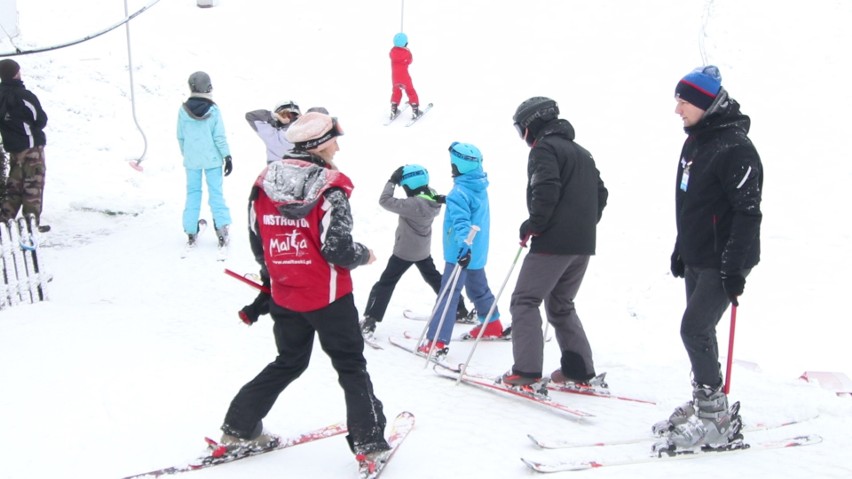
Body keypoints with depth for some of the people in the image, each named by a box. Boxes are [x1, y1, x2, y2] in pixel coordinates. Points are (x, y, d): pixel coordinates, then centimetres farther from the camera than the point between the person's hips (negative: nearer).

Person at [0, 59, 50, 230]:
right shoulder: (23, 96, -17)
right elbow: (41, 120, -11)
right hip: (31, 145, -6)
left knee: (14, 183, 15)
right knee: (33, 184, 0)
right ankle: (32, 221, 1)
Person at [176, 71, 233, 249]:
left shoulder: (183, 109, -4)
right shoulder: (213, 110, -10)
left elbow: (180, 136, 4)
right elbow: (219, 136, -8)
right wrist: (227, 156, 0)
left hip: (191, 159, 2)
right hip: (212, 159, -2)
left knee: (193, 193, 10)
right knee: (216, 192, 5)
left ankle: (191, 233, 13)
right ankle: (222, 229, -2)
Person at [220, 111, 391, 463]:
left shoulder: (264, 182, 0)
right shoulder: (329, 188, -17)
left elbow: (257, 242, 7)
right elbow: (338, 249, -19)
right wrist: (365, 255, 2)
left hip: (284, 297, 5)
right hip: (327, 297, -5)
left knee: (288, 362, 22)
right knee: (351, 366, 9)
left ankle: (239, 428, 23)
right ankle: (369, 441, 11)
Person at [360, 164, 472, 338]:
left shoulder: (413, 204, -32)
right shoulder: (434, 198, -11)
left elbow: (385, 201, -30)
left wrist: (392, 181, -22)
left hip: (404, 251, -7)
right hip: (424, 250, 7)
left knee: (385, 283, 1)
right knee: (435, 278, 24)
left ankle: (370, 321, 0)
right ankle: (459, 310, 32)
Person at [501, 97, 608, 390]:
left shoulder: (544, 148, -5)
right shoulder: (581, 152, 21)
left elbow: (546, 190, -20)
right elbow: (600, 193, 21)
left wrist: (533, 225, -11)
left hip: (553, 243, -8)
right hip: (583, 245, 9)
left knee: (524, 301, -3)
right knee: (561, 306, 19)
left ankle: (526, 371, -11)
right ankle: (579, 369, 16)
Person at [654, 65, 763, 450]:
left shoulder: (735, 148, -18)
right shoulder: (694, 142, 12)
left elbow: (747, 212, -21)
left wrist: (735, 267, -23)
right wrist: (681, 249, 22)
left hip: (722, 262, -9)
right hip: (697, 259, 9)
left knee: (694, 329, -11)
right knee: (699, 332, 12)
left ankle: (717, 418, -2)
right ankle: (703, 403, 23)